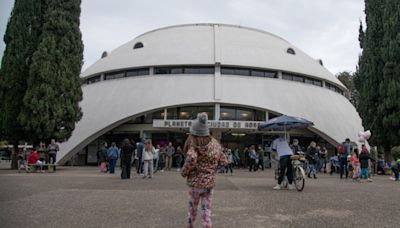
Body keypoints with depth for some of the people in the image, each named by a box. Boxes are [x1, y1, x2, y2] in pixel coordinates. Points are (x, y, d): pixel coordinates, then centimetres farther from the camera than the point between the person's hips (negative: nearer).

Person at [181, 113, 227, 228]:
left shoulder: (193, 144, -14)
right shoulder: (215, 144, 0)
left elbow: (191, 158, -33)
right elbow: (223, 162, 4)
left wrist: (184, 172, -16)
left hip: (195, 181, -2)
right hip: (210, 181, 2)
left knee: (192, 206, 21)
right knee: (206, 209, 12)